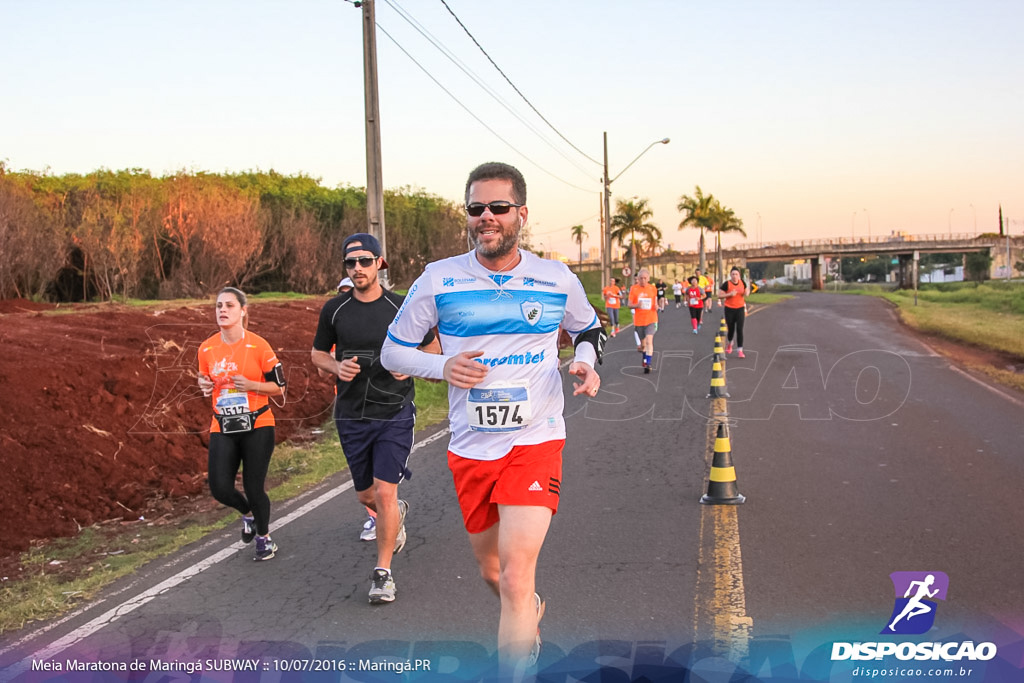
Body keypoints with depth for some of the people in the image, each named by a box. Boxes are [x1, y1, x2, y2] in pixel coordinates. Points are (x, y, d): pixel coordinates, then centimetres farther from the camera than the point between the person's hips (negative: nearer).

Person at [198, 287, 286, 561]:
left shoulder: (258, 346, -9)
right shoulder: (207, 349, 4)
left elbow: (279, 386, -4)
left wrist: (250, 385, -19)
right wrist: (205, 386, -3)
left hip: (257, 426, -4)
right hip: (222, 429, 4)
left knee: (253, 487, -1)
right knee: (220, 488, -4)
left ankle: (264, 538, 25)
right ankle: (248, 514, 31)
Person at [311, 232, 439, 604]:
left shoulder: (402, 308, -5)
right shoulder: (334, 309, 0)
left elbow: (431, 348, 8)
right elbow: (317, 353, 13)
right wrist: (337, 367, -9)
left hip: (394, 413, -3)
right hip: (351, 416, 3)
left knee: (385, 492, -12)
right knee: (366, 495, 14)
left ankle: (383, 572, 4)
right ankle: (396, 513, 50)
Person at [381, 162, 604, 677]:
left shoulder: (558, 280, -1)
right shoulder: (438, 280, -4)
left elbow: (589, 329, 19)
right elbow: (392, 351, 5)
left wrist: (585, 363, -3)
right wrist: (442, 367, -15)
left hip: (535, 442, -2)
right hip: (470, 447, 2)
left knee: (516, 576, -17)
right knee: (491, 571, 19)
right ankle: (530, 615, 52)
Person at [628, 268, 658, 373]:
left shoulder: (653, 288, 2)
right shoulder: (634, 288, -2)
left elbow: (655, 302, 14)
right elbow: (629, 305, -2)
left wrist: (656, 307, -9)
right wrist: (636, 305, -23)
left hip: (651, 320, -1)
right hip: (638, 320, 1)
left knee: (649, 341, -16)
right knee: (643, 343, 13)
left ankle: (647, 364, -17)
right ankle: (645, 358, 38)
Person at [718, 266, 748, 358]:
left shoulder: (742, 283, 2)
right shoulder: (727, 284, -9)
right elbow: (719, 296, -9)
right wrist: (730, 294, -21)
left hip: (740, 309, 2)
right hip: (729, 309, -2)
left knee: (739, 329, -7)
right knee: (730, 329, 8)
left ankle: (740, 350, -5)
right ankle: (730, 343, 41)